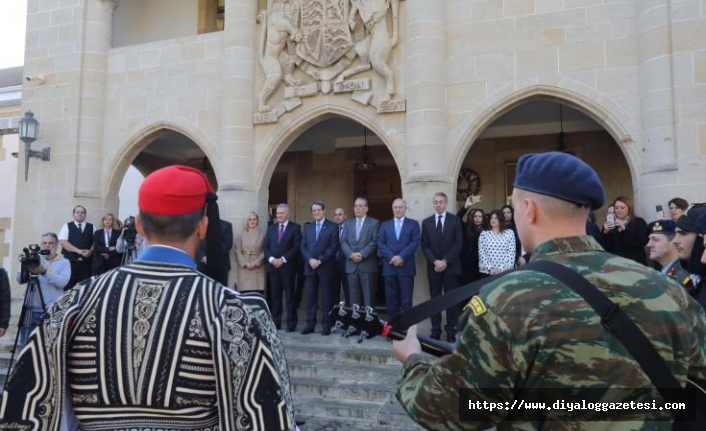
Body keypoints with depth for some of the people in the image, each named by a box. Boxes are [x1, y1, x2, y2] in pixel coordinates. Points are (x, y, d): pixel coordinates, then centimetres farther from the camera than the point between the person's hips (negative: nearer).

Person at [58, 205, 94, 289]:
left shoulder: (91, 227, 11)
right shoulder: (67, 226, 6)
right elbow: (62, 242, -5)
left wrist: (90, 251, -13)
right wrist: (78, 250, -14)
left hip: (86, 262, 2)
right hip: (69, 261, -1)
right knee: (68, 286, -1)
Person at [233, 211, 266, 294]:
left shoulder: (262, 234, 5)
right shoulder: (241, 234, 9)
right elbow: (237, 251, 4)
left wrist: (256, 263, -10)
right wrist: (245, 263, -8)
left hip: (258, 267, 0)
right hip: (244, 267, 1)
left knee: (259, 291, -6)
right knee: (245, 292, -7)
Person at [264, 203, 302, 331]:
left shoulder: (295, 228, 3)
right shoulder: (271, 228, 16)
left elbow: (297, 247, -7)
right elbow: (265, 246, 9)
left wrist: (283, 259, -13)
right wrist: (271, 259, -8)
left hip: (287, 267, -4)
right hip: (272, 266, 4)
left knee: (289, 296, -1)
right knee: (274, 296, 6)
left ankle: (291, 324, 4)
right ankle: (275, 322, 12)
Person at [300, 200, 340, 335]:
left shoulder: (332, 226, 1)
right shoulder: (307, 227, 15)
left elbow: (334, 247, -7)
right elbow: (303, 246, 9)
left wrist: (320, 260, -14)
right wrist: (310, 259, -9)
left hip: (326, 267, -4)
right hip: (310, 267, 4)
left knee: (326, 298, 1)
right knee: (310, 297, 5)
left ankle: (326, 325, 6)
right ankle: (310, 324, 11)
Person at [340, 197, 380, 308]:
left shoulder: (374, 223, 5)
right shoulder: (348, 223, 16)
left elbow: (375, 242, -6)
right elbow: (343, 242, 6)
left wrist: (362, 254, -16)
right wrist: (351, 254, -11)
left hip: (368, 265, -3)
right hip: (351, 266, 3)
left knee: (368, 297, 0)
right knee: (354, 296, 6)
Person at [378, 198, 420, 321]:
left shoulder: (413, 224, 7)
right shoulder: (385, 225, 14)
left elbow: (415, 243, -4)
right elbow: (380, 244, 4)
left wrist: (401, 257, -15)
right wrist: (392, 257, -11)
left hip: (406, 267, -2)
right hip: (389, 267, 2)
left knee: (406, 299, 1)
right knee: (391, 299, 5)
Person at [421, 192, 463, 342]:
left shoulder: (455, 220, 2)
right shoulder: (426, 222, 8)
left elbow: (459, 243, -4)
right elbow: (424, 245, 4)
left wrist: (445, 261, -13)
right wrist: (435, 261, -11)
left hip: (451, 266, -2)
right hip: (433, 266, 2)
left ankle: (451, 331, 9)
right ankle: (435, 330, 10)